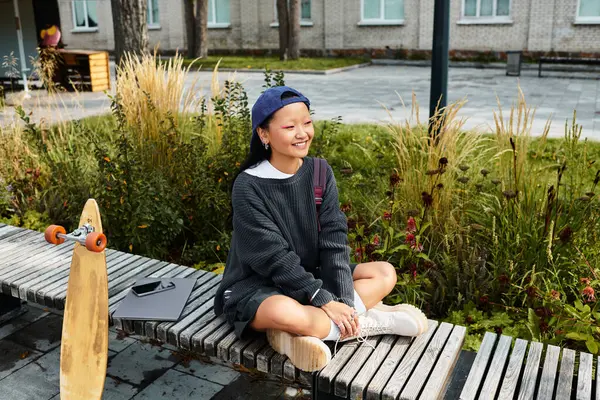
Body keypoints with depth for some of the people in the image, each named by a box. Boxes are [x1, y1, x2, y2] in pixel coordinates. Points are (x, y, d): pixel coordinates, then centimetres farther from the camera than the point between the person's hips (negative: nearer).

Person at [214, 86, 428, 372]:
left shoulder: (320, 173, -4)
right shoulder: (249, 187, -19)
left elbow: (334, 241, -9)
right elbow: (274, 258, -21)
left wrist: (342, 301, -19)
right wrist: (325, 301, -24)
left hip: (311, 277, 6)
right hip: (256, 287, -6)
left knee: (385, 273, -3)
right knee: (284, 312, -39)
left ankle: (300, 333, -18)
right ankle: (370, 320, -13)